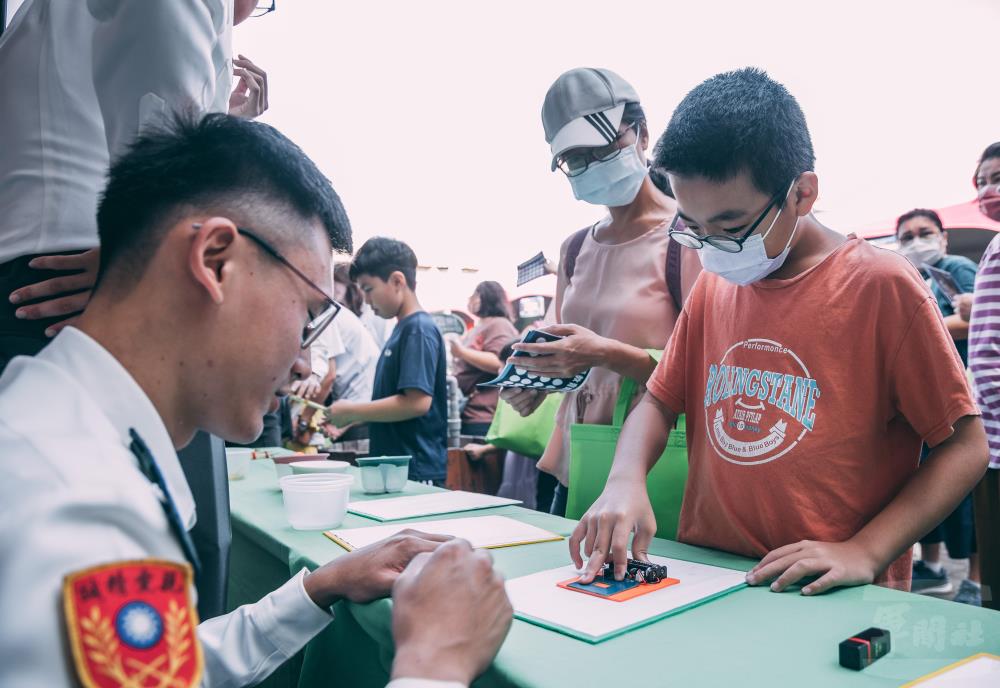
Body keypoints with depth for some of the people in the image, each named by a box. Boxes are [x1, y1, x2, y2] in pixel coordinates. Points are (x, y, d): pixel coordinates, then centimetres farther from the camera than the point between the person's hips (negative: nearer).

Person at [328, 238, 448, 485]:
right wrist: (350, 420, 8)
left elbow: (417, 402, -23)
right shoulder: (402, 329, 12)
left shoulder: (419, 329, -14)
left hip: (416, 472, -9)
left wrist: (351, 411, -13)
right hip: (395, 467, 9)